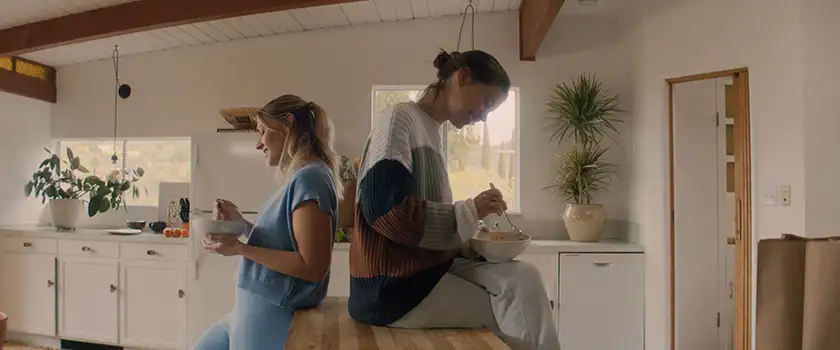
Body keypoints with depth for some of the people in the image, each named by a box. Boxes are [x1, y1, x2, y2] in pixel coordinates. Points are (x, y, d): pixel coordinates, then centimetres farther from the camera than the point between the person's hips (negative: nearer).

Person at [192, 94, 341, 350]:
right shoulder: (299, 177, 8)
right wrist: (241, 223, 7)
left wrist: (240, 248, -20)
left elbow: (312, 267, -24)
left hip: (271, 315, -9)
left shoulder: (310, 177, -20)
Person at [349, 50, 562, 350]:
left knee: (523, 278, -8)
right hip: (395, 286, -7)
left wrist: (472, 242, 1)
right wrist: (470, 212, -14)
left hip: (428, 268, 7)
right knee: (519, 313, -12)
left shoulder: (430, 131, 16)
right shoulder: (400, 118, -10)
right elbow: (386, 210, -23)